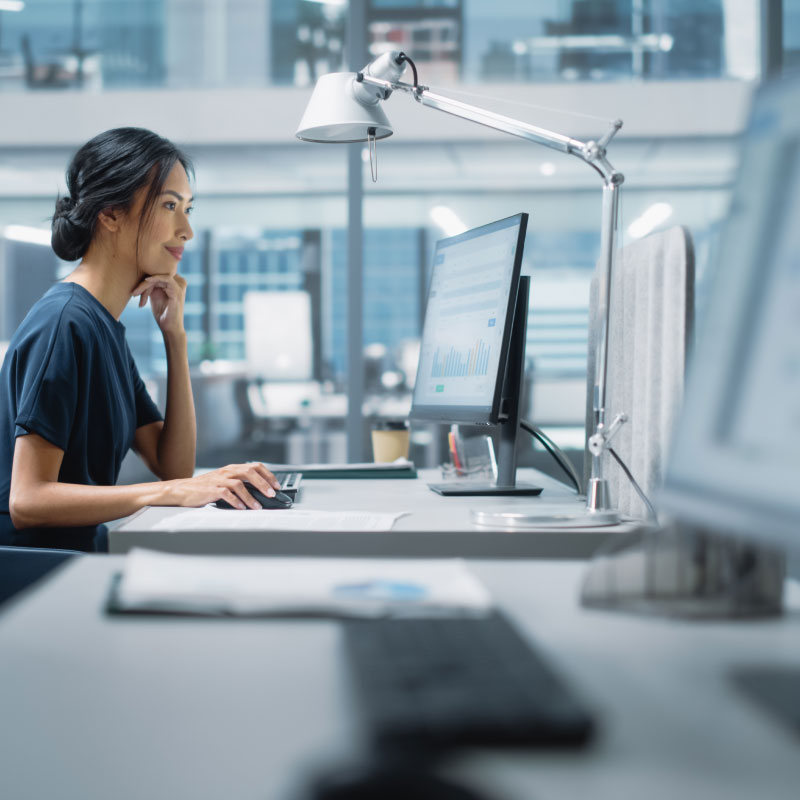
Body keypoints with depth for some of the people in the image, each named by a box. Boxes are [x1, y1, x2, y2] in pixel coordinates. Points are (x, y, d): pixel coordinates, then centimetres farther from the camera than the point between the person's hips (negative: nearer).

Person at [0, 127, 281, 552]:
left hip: (82, 555, 9)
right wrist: (174, 491, -27)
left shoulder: (106, 326, 14)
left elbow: (174, 467, 11)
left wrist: (175, 335, 4)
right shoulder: (64, 323, -15)